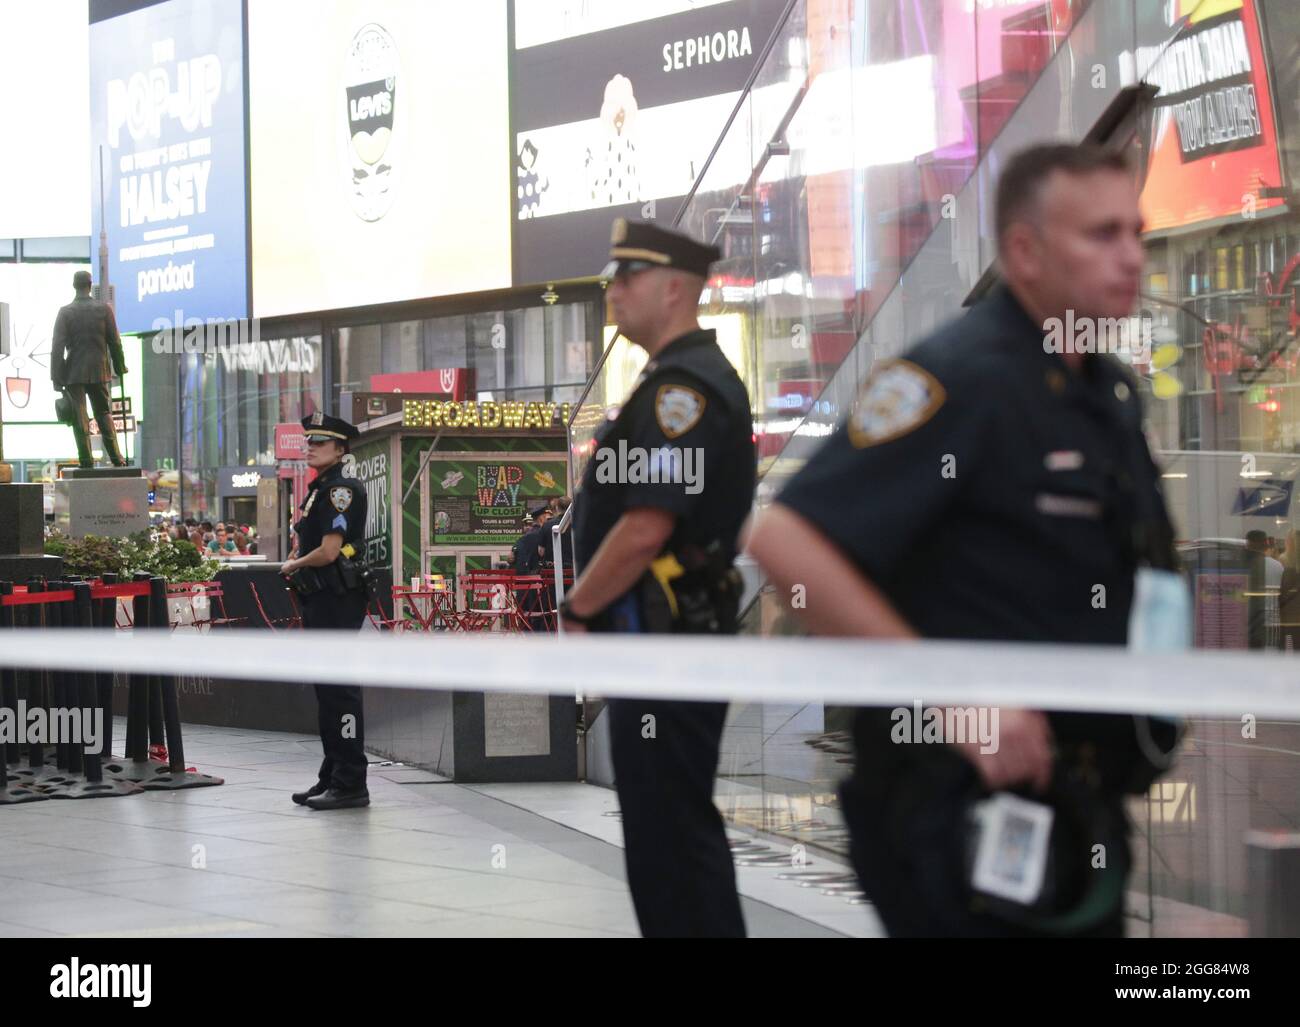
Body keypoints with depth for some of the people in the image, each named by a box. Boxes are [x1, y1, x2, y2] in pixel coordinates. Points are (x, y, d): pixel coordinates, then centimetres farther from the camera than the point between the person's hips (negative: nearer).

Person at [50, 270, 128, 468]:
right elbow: (115, 342, 1)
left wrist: (56, 378, -5)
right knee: (104, 415, 13)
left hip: (74, 373, -2)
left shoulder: (65, 312, -5)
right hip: (99, 371, 2)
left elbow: (57, 347, -8)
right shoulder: (104, 309, -2)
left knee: (79, 418, 1)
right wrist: (120, 368, 13)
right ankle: (116, 459, 10)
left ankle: (86, 461, -4)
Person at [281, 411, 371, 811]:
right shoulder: (318, 491, 17)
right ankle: (332, 778, 21)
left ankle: (351, 785, -7)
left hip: (337, 603, -11)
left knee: (340, 691, -9)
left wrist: (293, 566, -4)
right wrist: (298, 570, 6)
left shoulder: (342, 490, -14)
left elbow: (328, 552, -20)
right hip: (319, 601, 11)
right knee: (326, 691, 14)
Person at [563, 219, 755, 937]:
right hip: (669, 633, 11)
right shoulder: (686, 377, 18)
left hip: (663, 636, -11)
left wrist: (577, 610, -11)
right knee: (675, 820, 16)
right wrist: (595, 611, 17)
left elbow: (646, 527, -23)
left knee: (669, 827, -8)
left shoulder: (683, 385, -16)